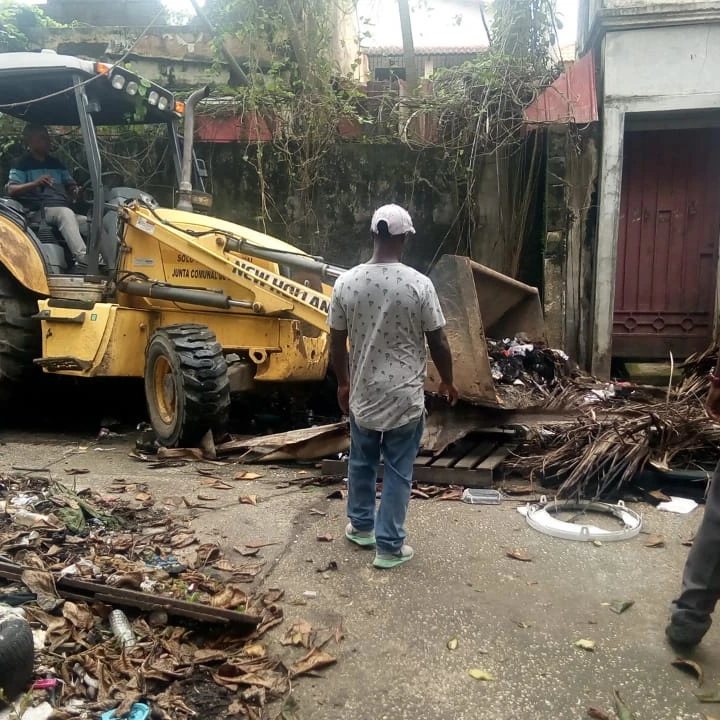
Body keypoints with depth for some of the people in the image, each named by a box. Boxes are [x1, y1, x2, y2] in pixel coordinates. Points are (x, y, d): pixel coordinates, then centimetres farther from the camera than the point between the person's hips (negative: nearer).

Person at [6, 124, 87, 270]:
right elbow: (11, 190, -2)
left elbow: (71, 187, 25)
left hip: (64, 208, 5)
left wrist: (76, 192, -2)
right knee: (66, 214, -38)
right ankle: (83, 259, -54)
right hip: (40, 210, -5)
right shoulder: (22, 164, 10)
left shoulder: (56, 163, 26)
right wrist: (34, 184, -20)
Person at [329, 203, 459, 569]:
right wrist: (447, 381, 9)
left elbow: (337, 343, 1)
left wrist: (343, 383, 16)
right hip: (405, 396, -3)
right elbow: (438, 342, -7)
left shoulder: (346, 283, -7)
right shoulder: (419, 284, -14)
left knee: (361, 463, 22)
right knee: (398, 472, 9)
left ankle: (361, 526, 39)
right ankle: (389, 546, 16)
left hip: (362, 393, 3)